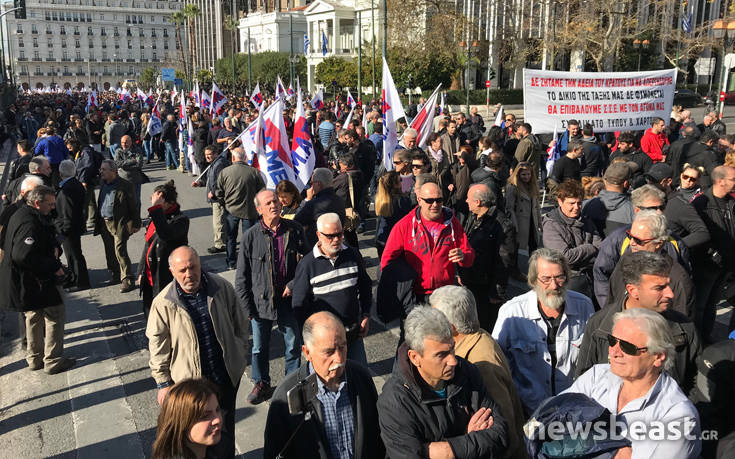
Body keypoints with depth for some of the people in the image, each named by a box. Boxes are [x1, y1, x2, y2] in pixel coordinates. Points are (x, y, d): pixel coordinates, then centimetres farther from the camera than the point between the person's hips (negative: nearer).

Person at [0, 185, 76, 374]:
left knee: (34, 316, 22)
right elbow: (24, 256, -34)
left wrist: (53, 247, 1)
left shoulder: (21, 214, 8)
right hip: (32, 281, -11)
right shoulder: (30, 224, -26)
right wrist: (53, 267, -25)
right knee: (56, 314, 0)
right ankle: (53, 361, 7)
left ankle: (35, 358, 35)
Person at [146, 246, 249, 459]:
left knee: (225, 428, 19)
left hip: (227, 376, 2)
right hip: (189, 380, -2)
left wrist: (240, 357, 6)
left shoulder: (222, 288, -10)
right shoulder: (163, 303, -15)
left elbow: (241, 324, 4)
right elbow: (158, 347, -6)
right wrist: (163, 383, -4)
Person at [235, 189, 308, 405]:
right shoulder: (251, 236, -8)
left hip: (289, 300, 1)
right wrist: (247, 307, -5)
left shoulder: (294, 230, -5)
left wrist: (294, 284, -6)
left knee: (293, 346, 14)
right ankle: (261, 384, 36)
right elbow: (241, 276, -3)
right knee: (259, 348, 15)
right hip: (261, 303, -1)